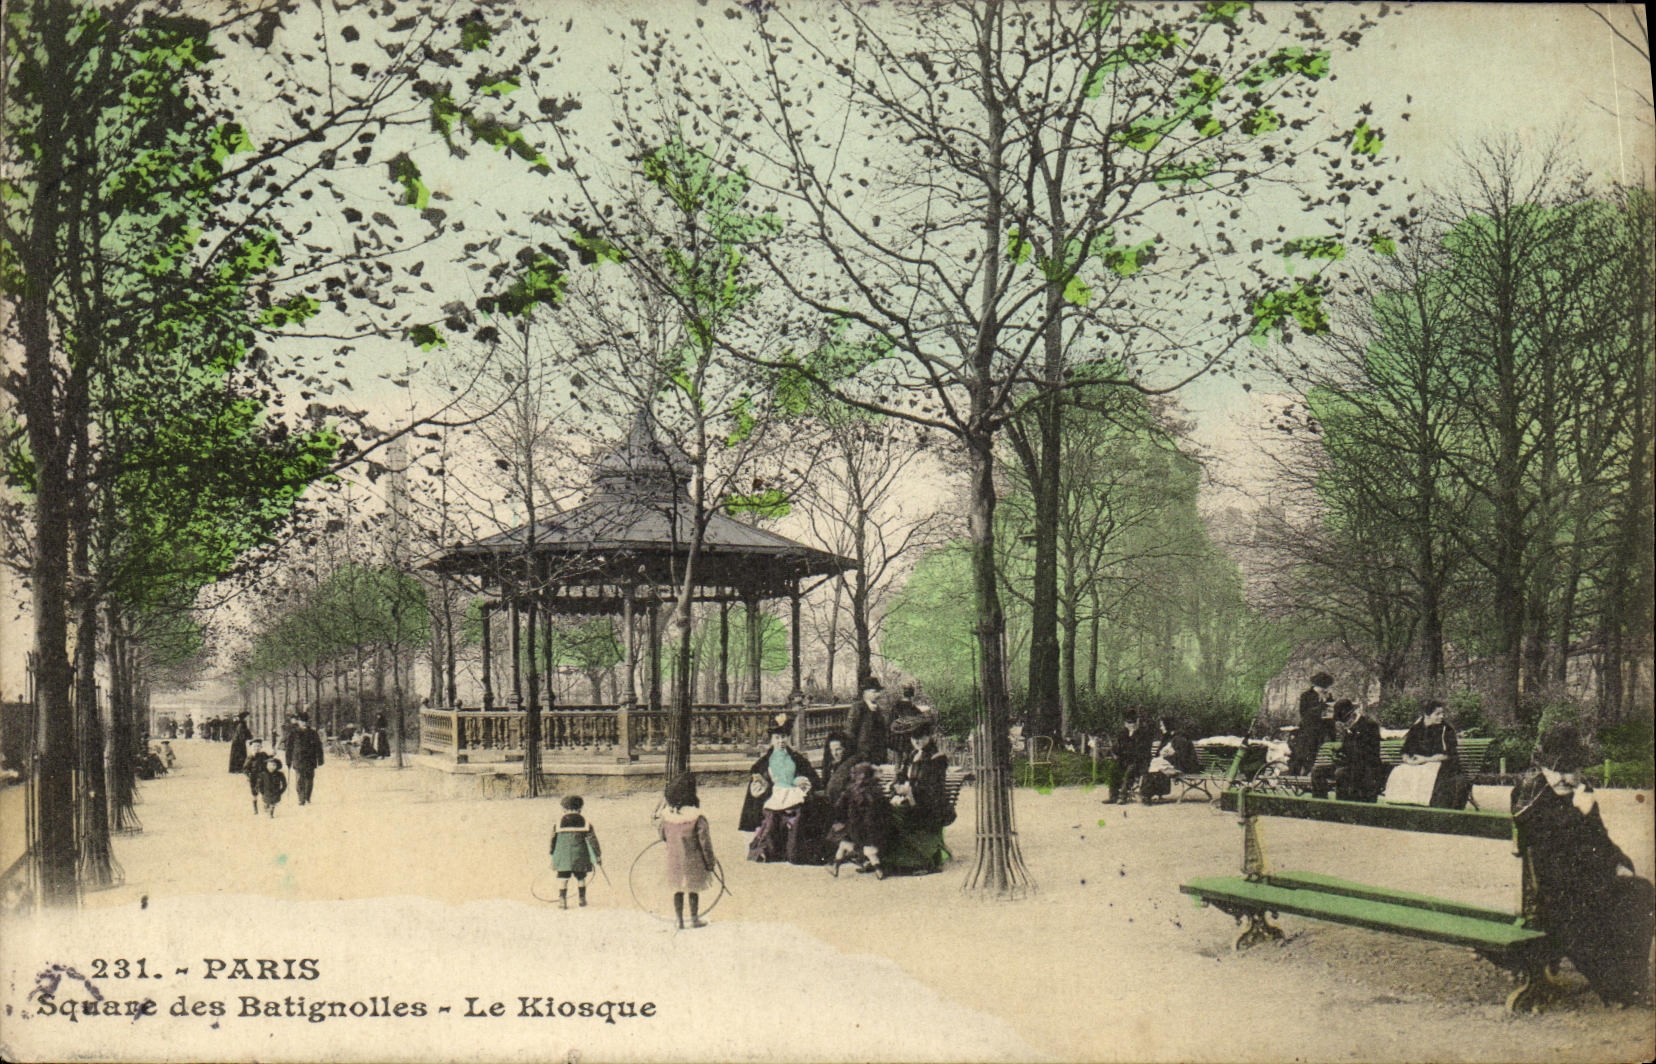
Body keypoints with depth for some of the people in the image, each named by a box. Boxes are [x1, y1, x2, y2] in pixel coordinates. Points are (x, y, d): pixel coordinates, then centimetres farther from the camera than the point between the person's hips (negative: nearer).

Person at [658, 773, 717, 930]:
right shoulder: (698, 819, -18)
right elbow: (705, 842, -13)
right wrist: (710, 862, -2)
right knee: (694, 890, 12)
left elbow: (663, 836, 8)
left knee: (678, 891, 14)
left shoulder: (666, 817, -7)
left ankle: (679, 920, 18)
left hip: (673, 860, 3)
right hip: (693, 861, -3)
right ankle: (694, 918, 20)